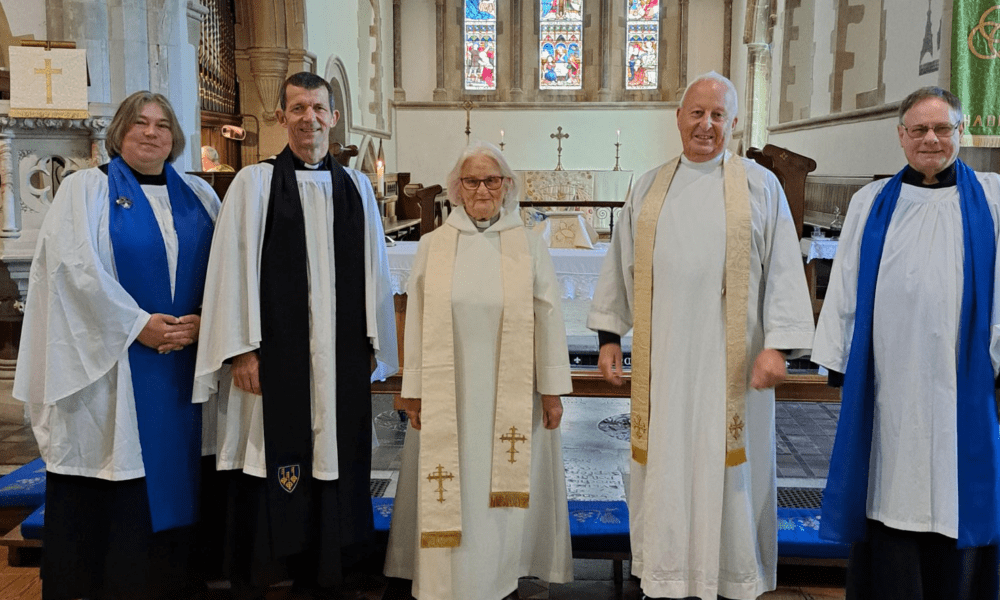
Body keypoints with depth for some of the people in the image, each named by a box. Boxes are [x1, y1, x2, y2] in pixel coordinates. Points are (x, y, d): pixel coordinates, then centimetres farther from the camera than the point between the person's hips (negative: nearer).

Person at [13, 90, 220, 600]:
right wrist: (138, 324, -16)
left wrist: (201, 321, -10)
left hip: (186, 361, 3)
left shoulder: (199, 195, 13)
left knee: (172, 475, 7)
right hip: (108, 362, -3)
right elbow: (77, 267, -9)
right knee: (109, 489, 1)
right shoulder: (85, 188, 3)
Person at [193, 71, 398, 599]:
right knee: (271, 470, 2)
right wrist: (241, 350, -9)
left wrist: (371, 345, 9)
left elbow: (372, 272, 12)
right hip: (274, 354, -3)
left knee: (334, 461, 8)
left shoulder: (356, 187, 11)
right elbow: (234, 269, -4)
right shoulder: (254, 182, 1)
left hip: (339, 358, 3)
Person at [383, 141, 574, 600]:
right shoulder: (433, 245, 3)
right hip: (448, 394, 1)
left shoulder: (529, 245, 1)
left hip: (512, 395, 0)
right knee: (451, 492, 6)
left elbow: (548, 318, 1)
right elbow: (417, 321, 4)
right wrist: (413, 389, 2)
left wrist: (552, 389, -1)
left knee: (504, 490, 8)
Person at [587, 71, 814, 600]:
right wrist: (610, 336, 7)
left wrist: (777, 344, -12)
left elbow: (783, 269, -3)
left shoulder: (760, 186, 2)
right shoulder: (649, 188, 10)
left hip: (732, 358, -2)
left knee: (728, 468, 5)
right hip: (663, 357, 2)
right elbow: (622, 264, 11)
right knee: (666, 464, 7)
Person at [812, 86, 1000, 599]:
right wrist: (840, 361, 4)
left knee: (957, 495, 6)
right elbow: (845, 287, 9)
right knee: (889, 495, 5)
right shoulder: (871, 203, 10)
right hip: (887, 382, 1)